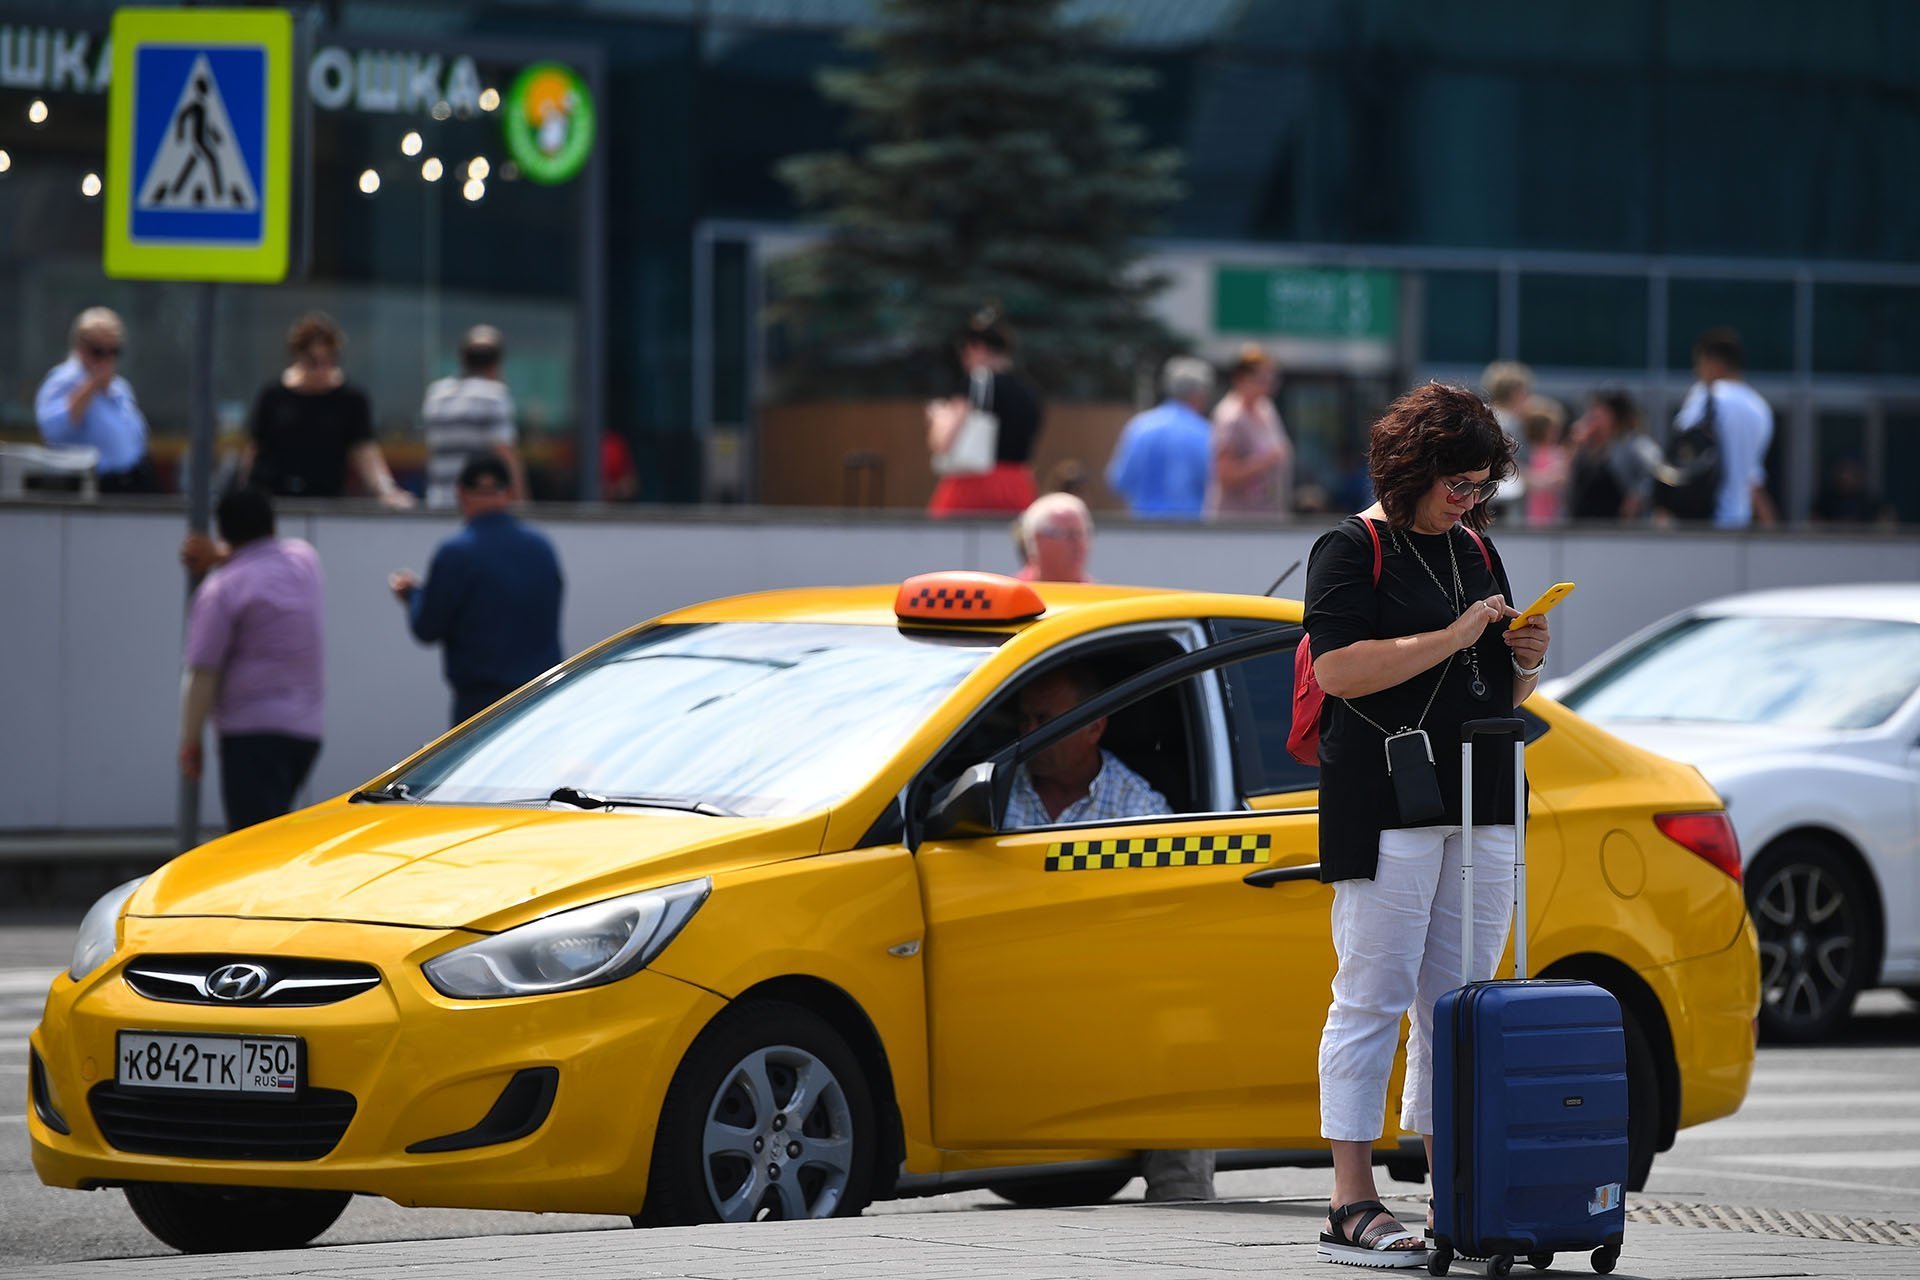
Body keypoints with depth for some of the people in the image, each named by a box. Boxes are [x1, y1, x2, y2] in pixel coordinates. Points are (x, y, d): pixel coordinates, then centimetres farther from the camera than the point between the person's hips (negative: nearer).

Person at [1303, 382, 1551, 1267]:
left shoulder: (1476, 553, 18)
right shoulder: (1351, 550, -3)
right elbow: (1339, 669, -16)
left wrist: (1525, 662, 2)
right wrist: (1453, 639, -17)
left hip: (1481, 802, 7)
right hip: (1386, 805, -7)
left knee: (1458, 1002, 6)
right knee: (1373, 996, -7)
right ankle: (1351, 1208, -7)